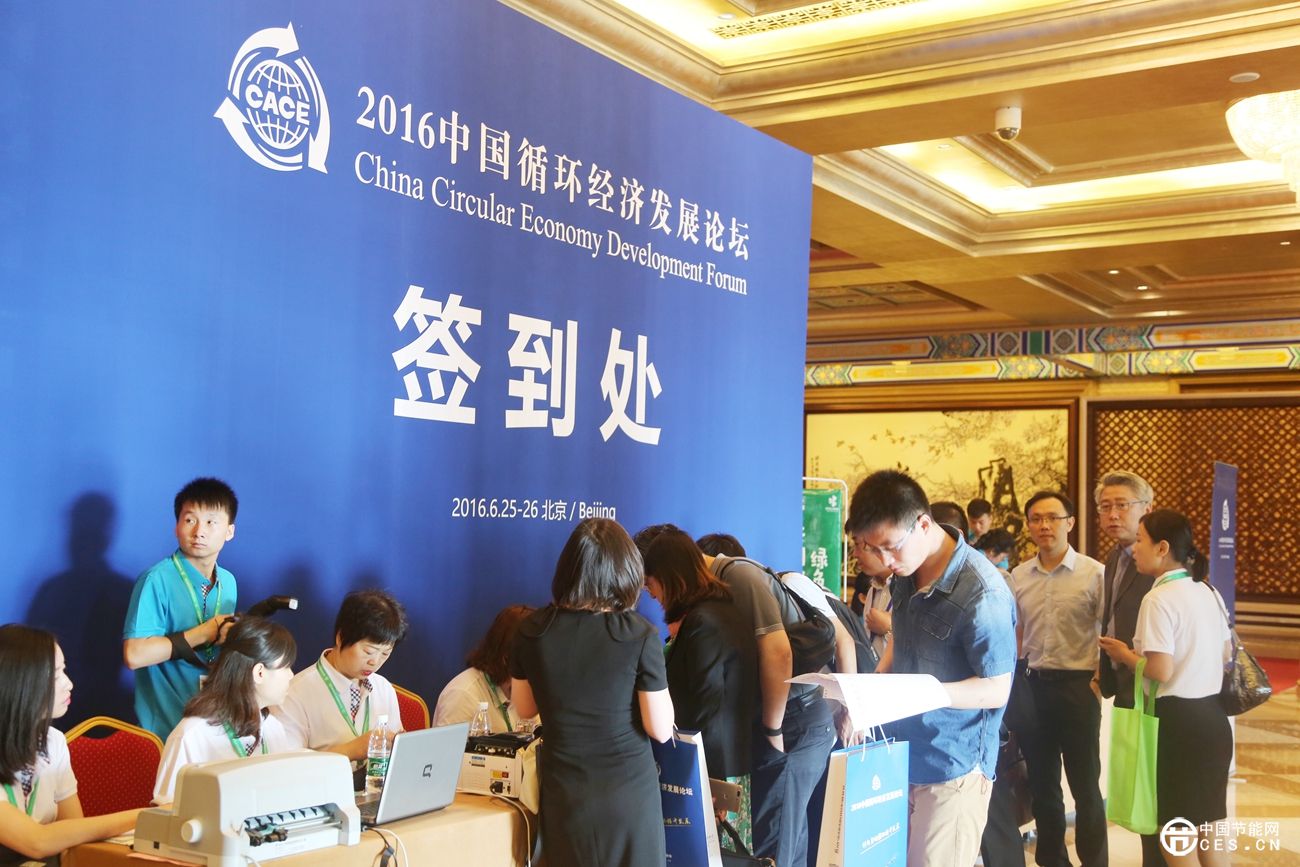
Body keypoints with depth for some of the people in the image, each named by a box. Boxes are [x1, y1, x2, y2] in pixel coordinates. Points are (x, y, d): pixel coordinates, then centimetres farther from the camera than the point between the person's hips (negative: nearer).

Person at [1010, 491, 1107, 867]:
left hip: (1078, 685, -4)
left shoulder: (1093, 573, -7)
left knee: (1085, 785, 5)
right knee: (1041, 783, 14)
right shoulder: (1019, 576, 6)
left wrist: (1101, 679, -12)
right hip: (1033, 685, 4)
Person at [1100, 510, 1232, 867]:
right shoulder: (1209, 592, 8)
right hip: (1213, 719, 8)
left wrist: (1125, 655, -5)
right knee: (1208, 827, 18)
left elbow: (1161, 671, -21)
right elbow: (1226, 654, 18)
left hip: (1177, 722, -8)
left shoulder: (1159, 599, -17)